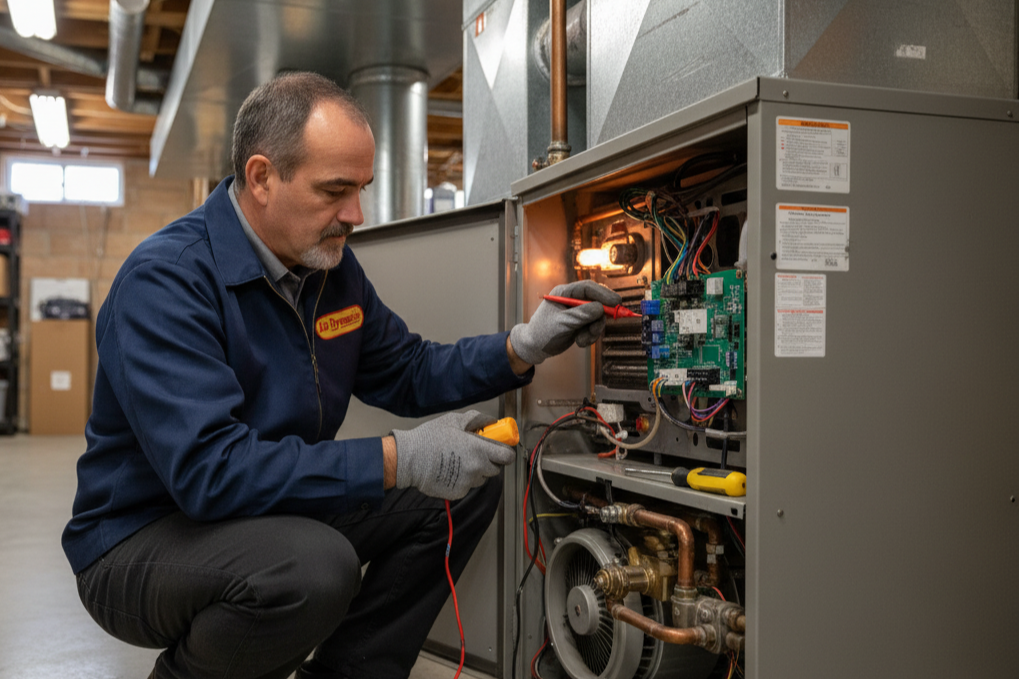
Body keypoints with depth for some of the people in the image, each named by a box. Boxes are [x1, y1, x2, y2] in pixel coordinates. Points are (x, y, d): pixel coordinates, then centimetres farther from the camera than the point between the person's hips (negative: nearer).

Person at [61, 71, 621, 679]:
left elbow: (406, 373, 11)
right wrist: (399, 459, -32)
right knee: (317, 566, -37)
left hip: (281, 507, 8)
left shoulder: (333, 264, 2)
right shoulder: (166, 279, -24)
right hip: (143, 537, -7)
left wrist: (523, 347, -6)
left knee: (471, 484, -1)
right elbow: (208, 469, -33)